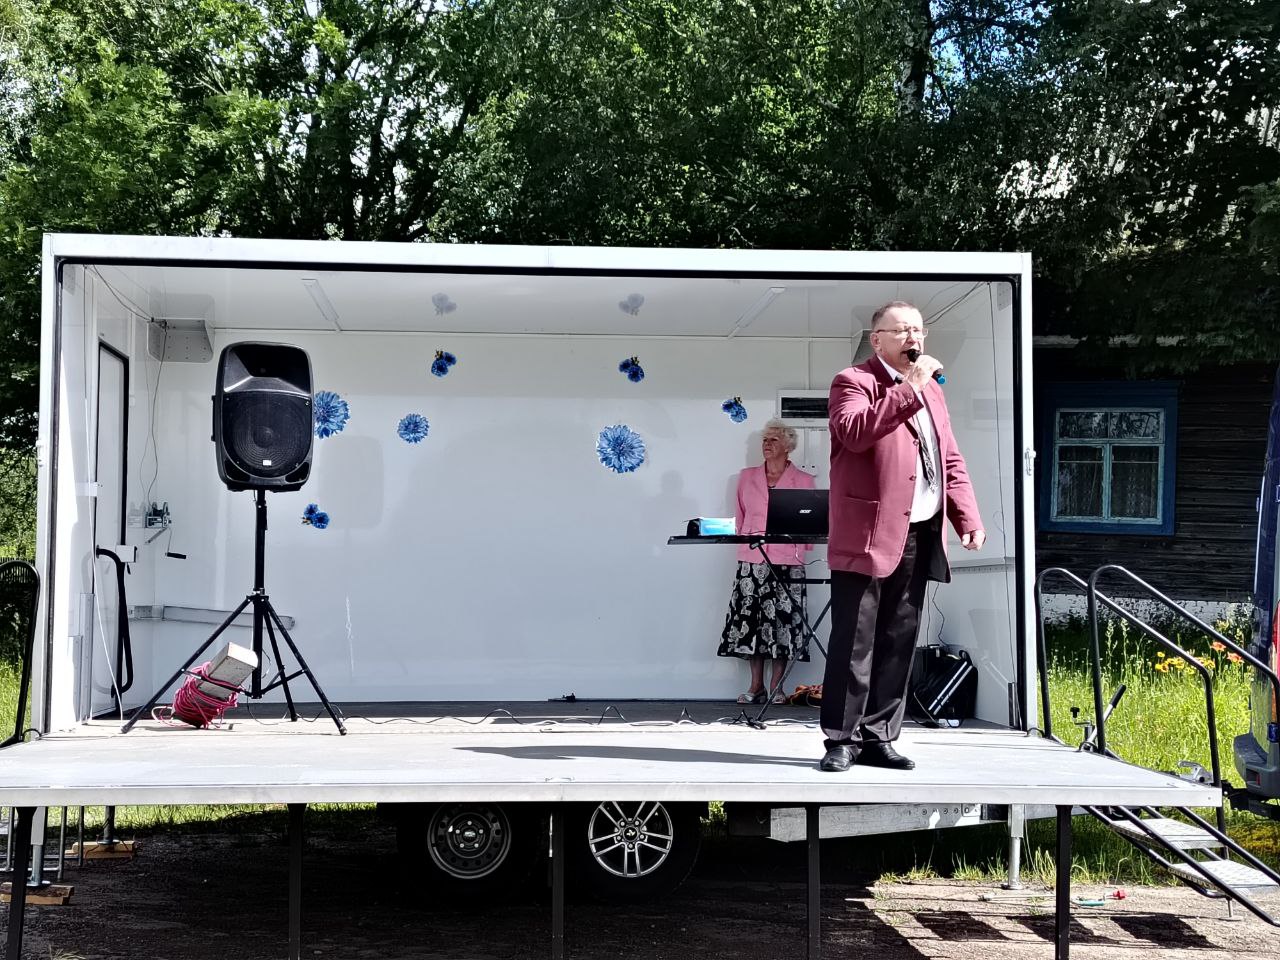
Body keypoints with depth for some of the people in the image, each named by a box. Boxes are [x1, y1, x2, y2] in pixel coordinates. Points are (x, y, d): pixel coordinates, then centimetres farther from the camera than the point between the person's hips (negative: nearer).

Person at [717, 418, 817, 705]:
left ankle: (776, 687, 5)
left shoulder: (804, 481, 5)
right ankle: (756, 686, 6)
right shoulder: (747, 477, 13)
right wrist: (744, 539, 7)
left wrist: (801, 545, -5)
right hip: (752, 560, 2)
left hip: (787, 561, -2)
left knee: (783, 620, -4)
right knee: (750, 619, -2)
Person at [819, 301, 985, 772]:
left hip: (919, 537, 7)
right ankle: (842, 739, 3)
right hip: (869, 536, -7)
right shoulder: (853, 381, -2)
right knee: (855, 642, -4)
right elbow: (855, 432, -22)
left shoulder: (932, 391, 21)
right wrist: (910, 388, -20)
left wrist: (968, 518, 8)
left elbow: (951, 462, 20)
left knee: (899, 643, 9)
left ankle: (877, 737, 17)